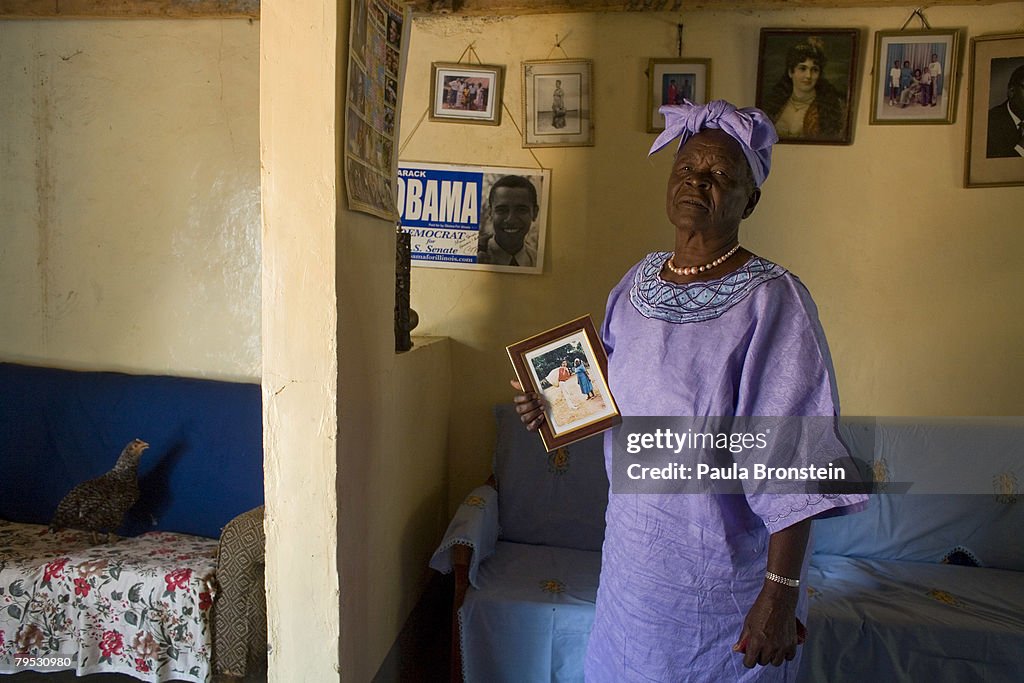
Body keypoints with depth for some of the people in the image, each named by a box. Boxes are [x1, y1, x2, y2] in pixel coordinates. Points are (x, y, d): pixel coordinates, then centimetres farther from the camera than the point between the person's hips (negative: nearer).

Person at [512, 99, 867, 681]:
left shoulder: (771, 299, -17)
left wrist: (781, 592, -20)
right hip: (633, 552, 6)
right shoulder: (637, 283, 2)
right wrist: (557, 403, -3)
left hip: (725, 570, -5)